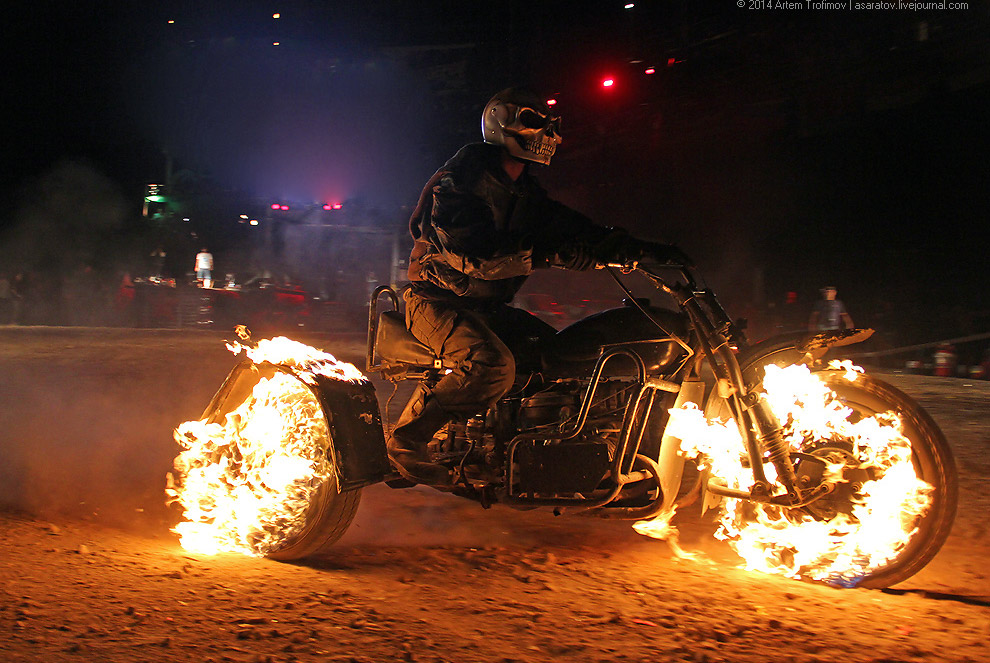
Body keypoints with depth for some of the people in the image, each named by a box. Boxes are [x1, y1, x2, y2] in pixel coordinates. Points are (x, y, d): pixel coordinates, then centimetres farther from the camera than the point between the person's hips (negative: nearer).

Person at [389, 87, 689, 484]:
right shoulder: (458, 181, -14)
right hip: (437, 300, -9)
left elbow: (575, 234, 8)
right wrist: (540, 255, -34)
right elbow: (470, 253, -27)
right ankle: (407, 435, -21)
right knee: (494, 366, -32)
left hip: (486, 307, 9)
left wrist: (640, 250, -5)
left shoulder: (525, 194, 12)